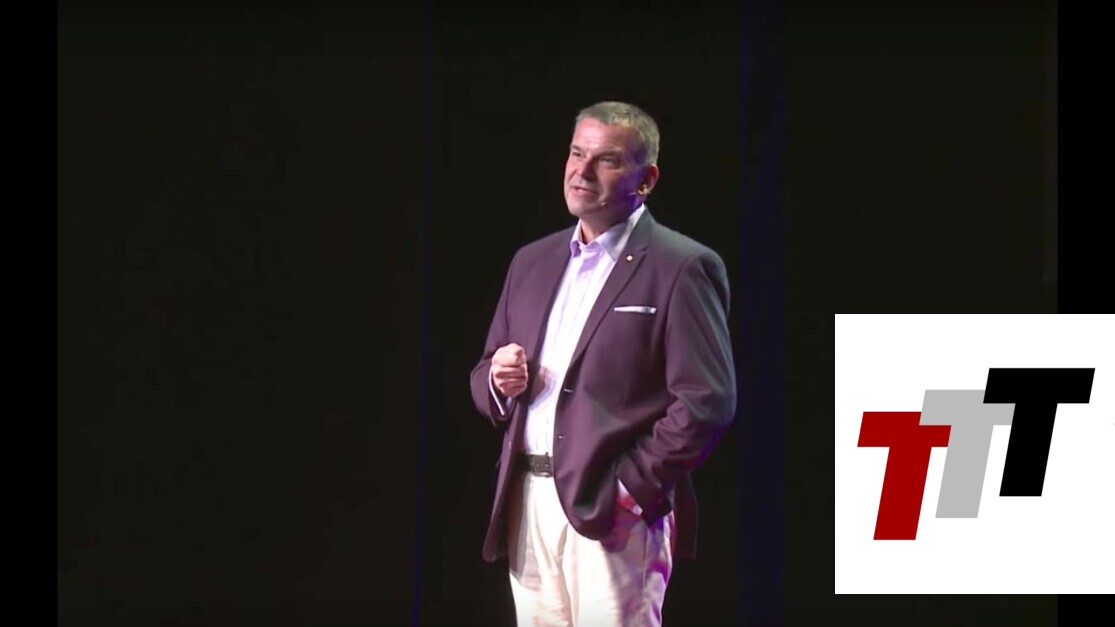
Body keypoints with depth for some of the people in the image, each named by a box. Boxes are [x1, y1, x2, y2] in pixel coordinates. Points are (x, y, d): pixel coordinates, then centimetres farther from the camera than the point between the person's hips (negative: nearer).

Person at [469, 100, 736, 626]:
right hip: (527, 503, 6)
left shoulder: (680, 268, -4)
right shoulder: (533, 261, 17)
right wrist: (498, 381, -1)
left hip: (611, 511, -6)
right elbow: (486, 381, 22)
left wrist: (635, 487, -16)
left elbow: (708, 401, -11)